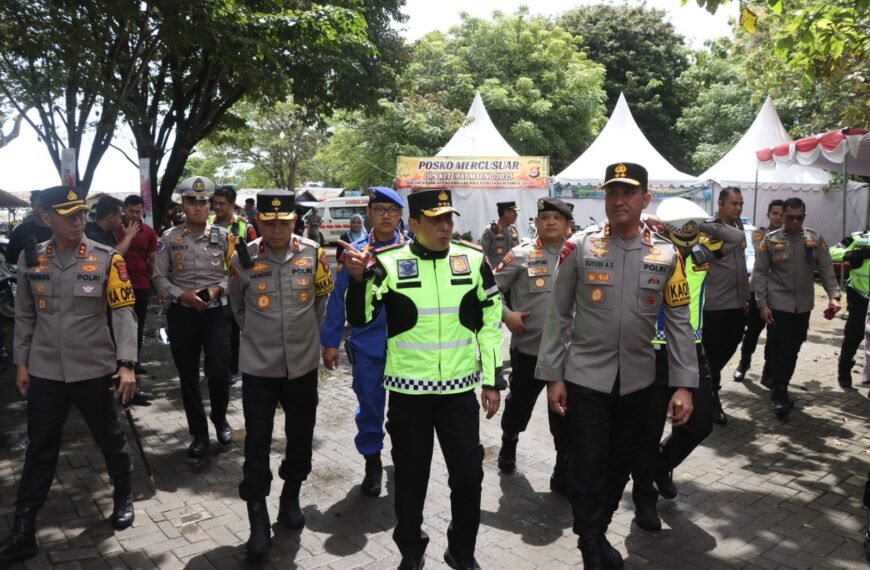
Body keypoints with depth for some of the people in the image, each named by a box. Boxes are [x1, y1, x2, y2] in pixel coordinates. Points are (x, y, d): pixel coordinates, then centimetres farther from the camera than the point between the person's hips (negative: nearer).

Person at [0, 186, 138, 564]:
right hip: (45, 372, 2)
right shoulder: (31, 259, 1)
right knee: (39, 449, 11)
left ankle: (123, 497, 36)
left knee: (109, 438, 12)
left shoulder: (107, 259, -9)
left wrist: (126, 365, -16)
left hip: (94, 369, -2)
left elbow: (124, 314, -10)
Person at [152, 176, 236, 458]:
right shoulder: (169, 238, 1)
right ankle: (199, 433, 24)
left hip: (217, 312, -1)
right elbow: (159, 277, 2)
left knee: (219, 371, -8)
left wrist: (217, 289, -13)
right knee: (188, 377, 8)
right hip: (182, 314, 1)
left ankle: (220, 418, 23)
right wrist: (182, 295, -13)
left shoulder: (223, 236, 1)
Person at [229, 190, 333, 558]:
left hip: (303, 364, 2)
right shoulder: (243, 258, -8)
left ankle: (291, 498, 37)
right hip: (258, 367, -1)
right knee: (256, 444, 3)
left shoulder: (313, 253, -6)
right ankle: (258, 521, 17)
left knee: (301, 437, 14)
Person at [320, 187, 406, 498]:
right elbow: (339, 298, 0)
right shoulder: (355, 251, -2)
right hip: (367, 343, 0)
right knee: (369, 405, 9)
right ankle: (372, 461, 29)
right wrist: (331, 342, -1)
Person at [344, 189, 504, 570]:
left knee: (468, 475, 8)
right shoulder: (389, 262, -7)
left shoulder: (474, 259, -1)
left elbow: (491, 322, 5)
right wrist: (357, 278, -26)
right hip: (408, 389, -1)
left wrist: (492, 380, 4)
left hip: (460, 388, 2)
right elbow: (359, 318, -7)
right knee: (411, 476, 13)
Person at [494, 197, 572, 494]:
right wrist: (506, 314, -15)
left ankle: (565, 473, 19)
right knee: (519, 404, 19)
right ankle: (508, 445, 46)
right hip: (528, 349, -1)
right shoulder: (521, 255, -5)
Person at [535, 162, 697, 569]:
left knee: (621, 464, 16)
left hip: (637, 380, 3)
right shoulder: (579, 247, -7)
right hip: (585, 377, -3)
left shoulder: (666, 256, -1)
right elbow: (558, 316, -4)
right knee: (587, 467, 2)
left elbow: (679, 323, 1)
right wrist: (552, 375, -6)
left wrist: (683, 384, -4)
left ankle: (598, 533, 38)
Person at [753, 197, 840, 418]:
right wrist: (762, 304, -9)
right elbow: (760, 274, -3)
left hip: (803, 306, 3)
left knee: (793, 350, 11)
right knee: (781, 350, -5)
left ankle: (780, 390, 26)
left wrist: (833, 296, -11)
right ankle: (780, 396, 3)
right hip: (778, 305, -3)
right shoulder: (770, 241, -4)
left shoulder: (815, 239, 3)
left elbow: (826, 270, 3)